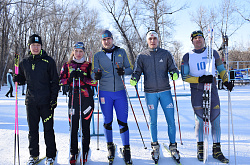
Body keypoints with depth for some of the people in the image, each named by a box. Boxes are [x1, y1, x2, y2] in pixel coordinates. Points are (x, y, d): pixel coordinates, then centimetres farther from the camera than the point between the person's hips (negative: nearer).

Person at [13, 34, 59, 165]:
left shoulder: (48, 61, -1)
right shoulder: (24, 63, 9)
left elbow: (54, 81, 0)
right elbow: (22, 79, 19)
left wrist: (54, 98, -7)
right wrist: (17, 79, -5)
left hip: (46, 101, -3)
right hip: (31, 101, 3)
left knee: (48, 129, 3)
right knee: (32, 129, 10)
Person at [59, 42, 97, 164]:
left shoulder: (89, 65, 9)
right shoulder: (67, 66, 13)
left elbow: (95, 81, 0)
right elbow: (60, 80, 8)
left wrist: (83, 78, -15)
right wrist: (70, 79, -10)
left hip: (87, 99, -1)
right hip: (73, 98, 1)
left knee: (85, 127, 2)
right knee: (73, 127, 0)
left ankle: (85, 152, 16)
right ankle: (73, 153, 12)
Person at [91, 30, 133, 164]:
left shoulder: (121, 52, 10)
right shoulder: (97, 56, 9)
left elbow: (130, 68, 9)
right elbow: (93, 72, 4)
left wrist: (123, 71, -13)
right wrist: (96, 75, -19)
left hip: (120, 92, 0)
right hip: (105, 93, 0)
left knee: (123, 122, -1)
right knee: (107, 121, 7)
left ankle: (126, 149, 12)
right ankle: (110, 147, 27)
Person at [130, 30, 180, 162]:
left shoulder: (166, 54, 6)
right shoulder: (142, 56, 6)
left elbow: (173, 68, 6)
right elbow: (137, 72, 5)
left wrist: (175, 74, -16)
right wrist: (134, 79, -16)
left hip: (165, 91, 0)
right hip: (150, 93, 0)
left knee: (171, 120, 0)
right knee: (153, 121, 9)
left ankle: (173, 146, 15)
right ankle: (155, 146, 24)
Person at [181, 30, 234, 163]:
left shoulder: (213, 53, 10)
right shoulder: (188, 57, 5)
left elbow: (221, 69, 18)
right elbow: (185, 76, 1)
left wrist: (226, 81, 1)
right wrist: (199, 79, -13)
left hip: (212, 90, 2)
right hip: (197, 92, -1)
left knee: (215, 121, 1)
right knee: (199, 121, -1)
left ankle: (217, 150, 12)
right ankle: (200, 149, 14)